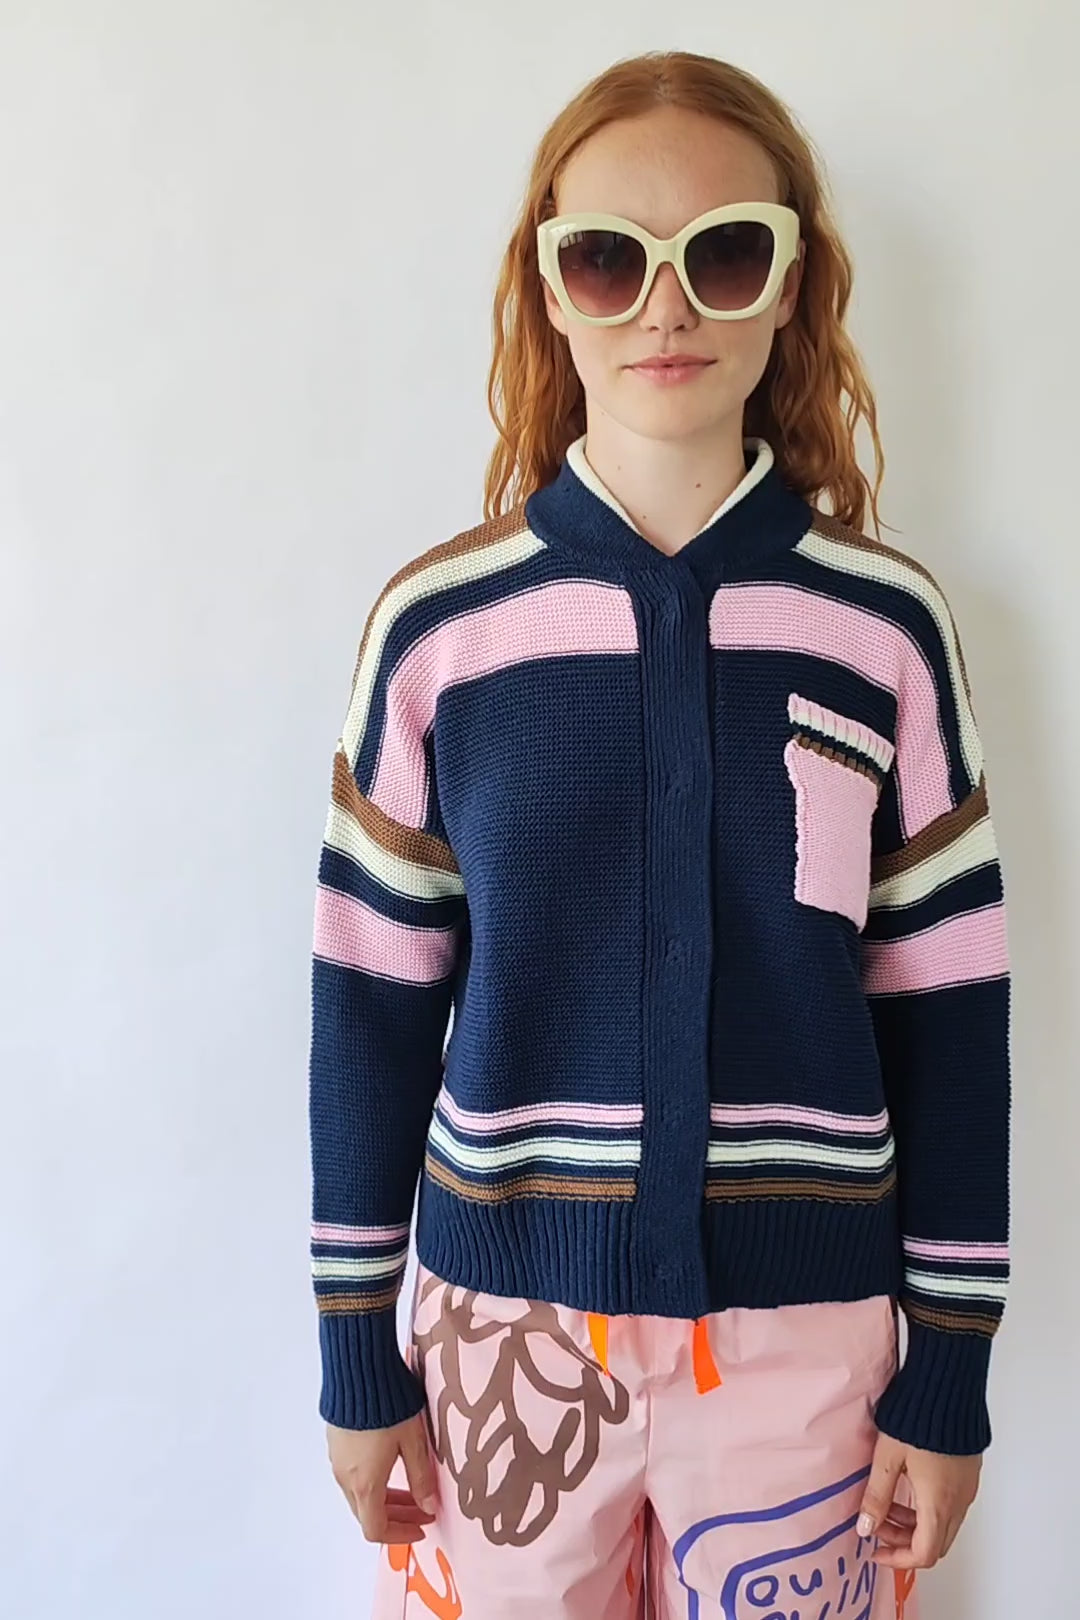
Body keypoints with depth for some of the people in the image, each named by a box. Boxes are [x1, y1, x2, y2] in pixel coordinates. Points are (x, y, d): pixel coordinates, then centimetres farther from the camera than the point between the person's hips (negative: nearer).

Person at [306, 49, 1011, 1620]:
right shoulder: (435, 622, -6)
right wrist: (358, 1352, 3)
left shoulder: (890, 624, -5)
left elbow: (948, 1018, -1)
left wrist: (949, 1372, 2)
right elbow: (371, 1008, -2)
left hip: (805, 1327, 1)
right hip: (509, 1316, 0)